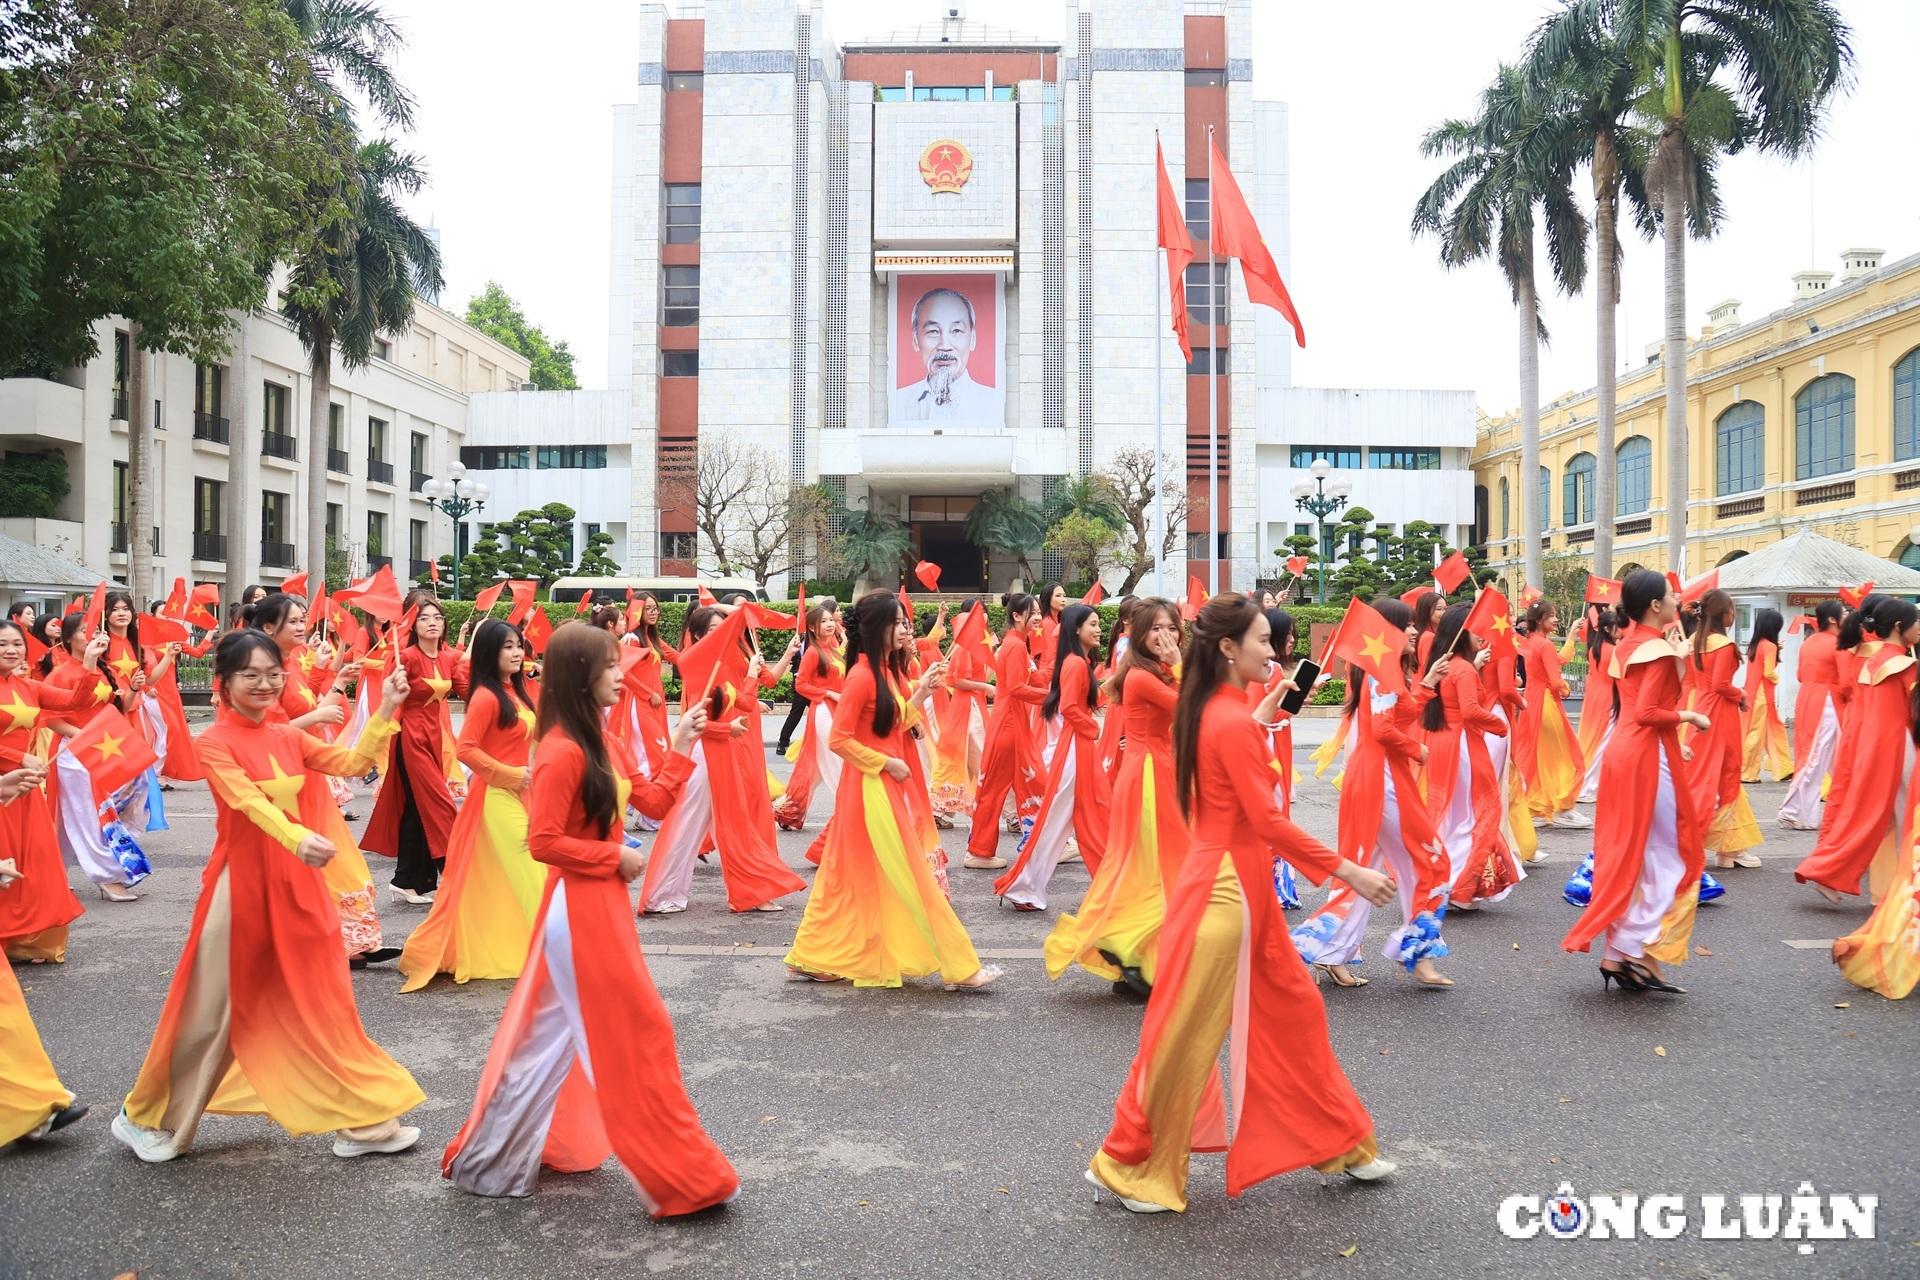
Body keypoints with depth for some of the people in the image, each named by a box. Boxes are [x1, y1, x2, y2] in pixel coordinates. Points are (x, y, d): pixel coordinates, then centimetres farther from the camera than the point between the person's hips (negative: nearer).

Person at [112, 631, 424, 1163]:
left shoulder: (288, 738, 8)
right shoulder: (215, 742, -10)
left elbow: (352, 763, 1)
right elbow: (247, 801, -27)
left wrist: (386, 710, -10)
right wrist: (297, 838, -44)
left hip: (296, 883, 5)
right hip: (241, 884, -5)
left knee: (320, 1004, 9)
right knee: (216, 1006, 5)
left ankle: (362, 1120, 16)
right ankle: (146, 1119, 28)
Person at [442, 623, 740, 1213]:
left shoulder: (605, 744, 8)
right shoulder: (562, 752, -21)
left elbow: (654, 802, 10)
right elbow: (543, 842, -22)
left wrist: (682, 745, 7)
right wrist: (614, 857, -16)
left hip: (598, 902, 10)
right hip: (581, 905, -10)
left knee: (558, 1031, 20)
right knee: (636, 1033, -1)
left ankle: (496, 1156, 34)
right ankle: (681, 1177, 10)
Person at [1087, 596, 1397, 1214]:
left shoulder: (1217, 713, 9)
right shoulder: (1232, 722, -20)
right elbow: (1267, 820, -22)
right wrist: (1349, 872, -18)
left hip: (1243, 885, 10)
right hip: (1226, 888, -10)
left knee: (1293, 1010, 19)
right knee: (1187, 1035, 2)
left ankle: (1337, 1144, 35)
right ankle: (1127, 1168, 17)